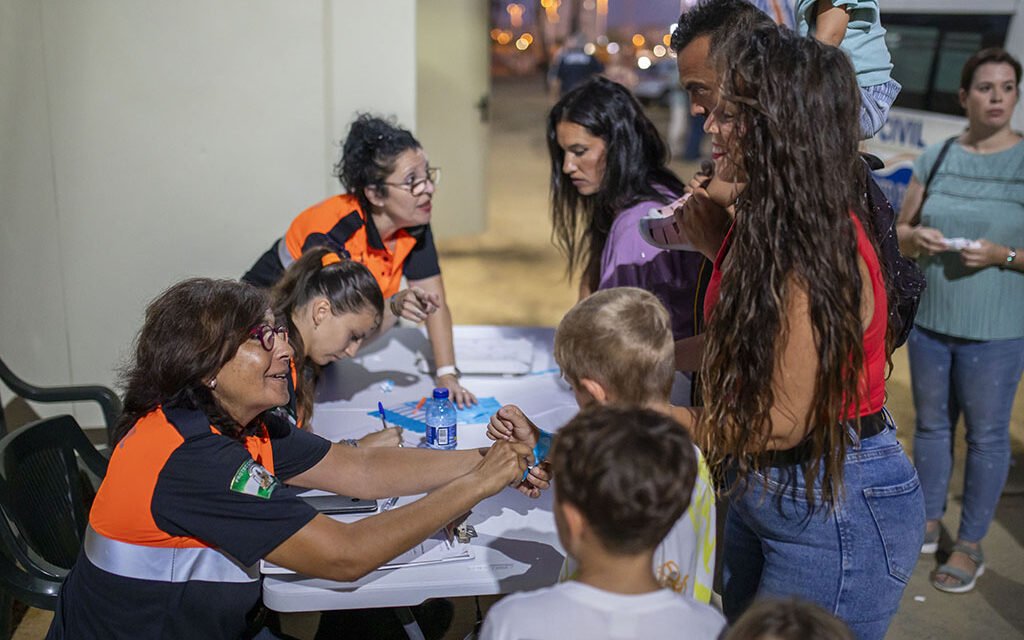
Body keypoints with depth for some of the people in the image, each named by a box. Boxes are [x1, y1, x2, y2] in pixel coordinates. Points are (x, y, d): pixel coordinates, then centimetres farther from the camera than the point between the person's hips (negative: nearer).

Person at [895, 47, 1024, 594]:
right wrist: (916, 236, -10)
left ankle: (970, 546, 20)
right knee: (931, 424, 15)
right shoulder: (936, 157, 5)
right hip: (930, 322, 4)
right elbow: (899, 232, 11)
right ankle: (929, 524, 33)